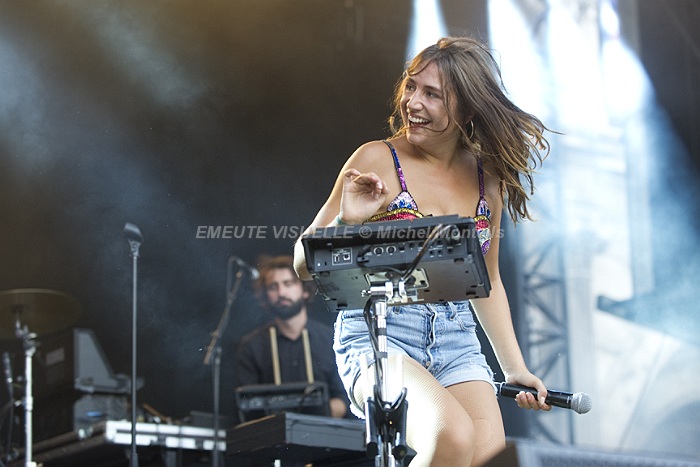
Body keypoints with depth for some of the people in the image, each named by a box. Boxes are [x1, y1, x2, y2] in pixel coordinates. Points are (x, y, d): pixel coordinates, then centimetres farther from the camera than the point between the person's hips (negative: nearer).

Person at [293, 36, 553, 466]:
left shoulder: (487, 178, 8)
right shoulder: (377, 161, -5)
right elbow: (305, 265, -5)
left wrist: (515, 368, 16)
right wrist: (345, 221, -24)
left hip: (456, 341, 5)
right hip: (377, 335, -4)